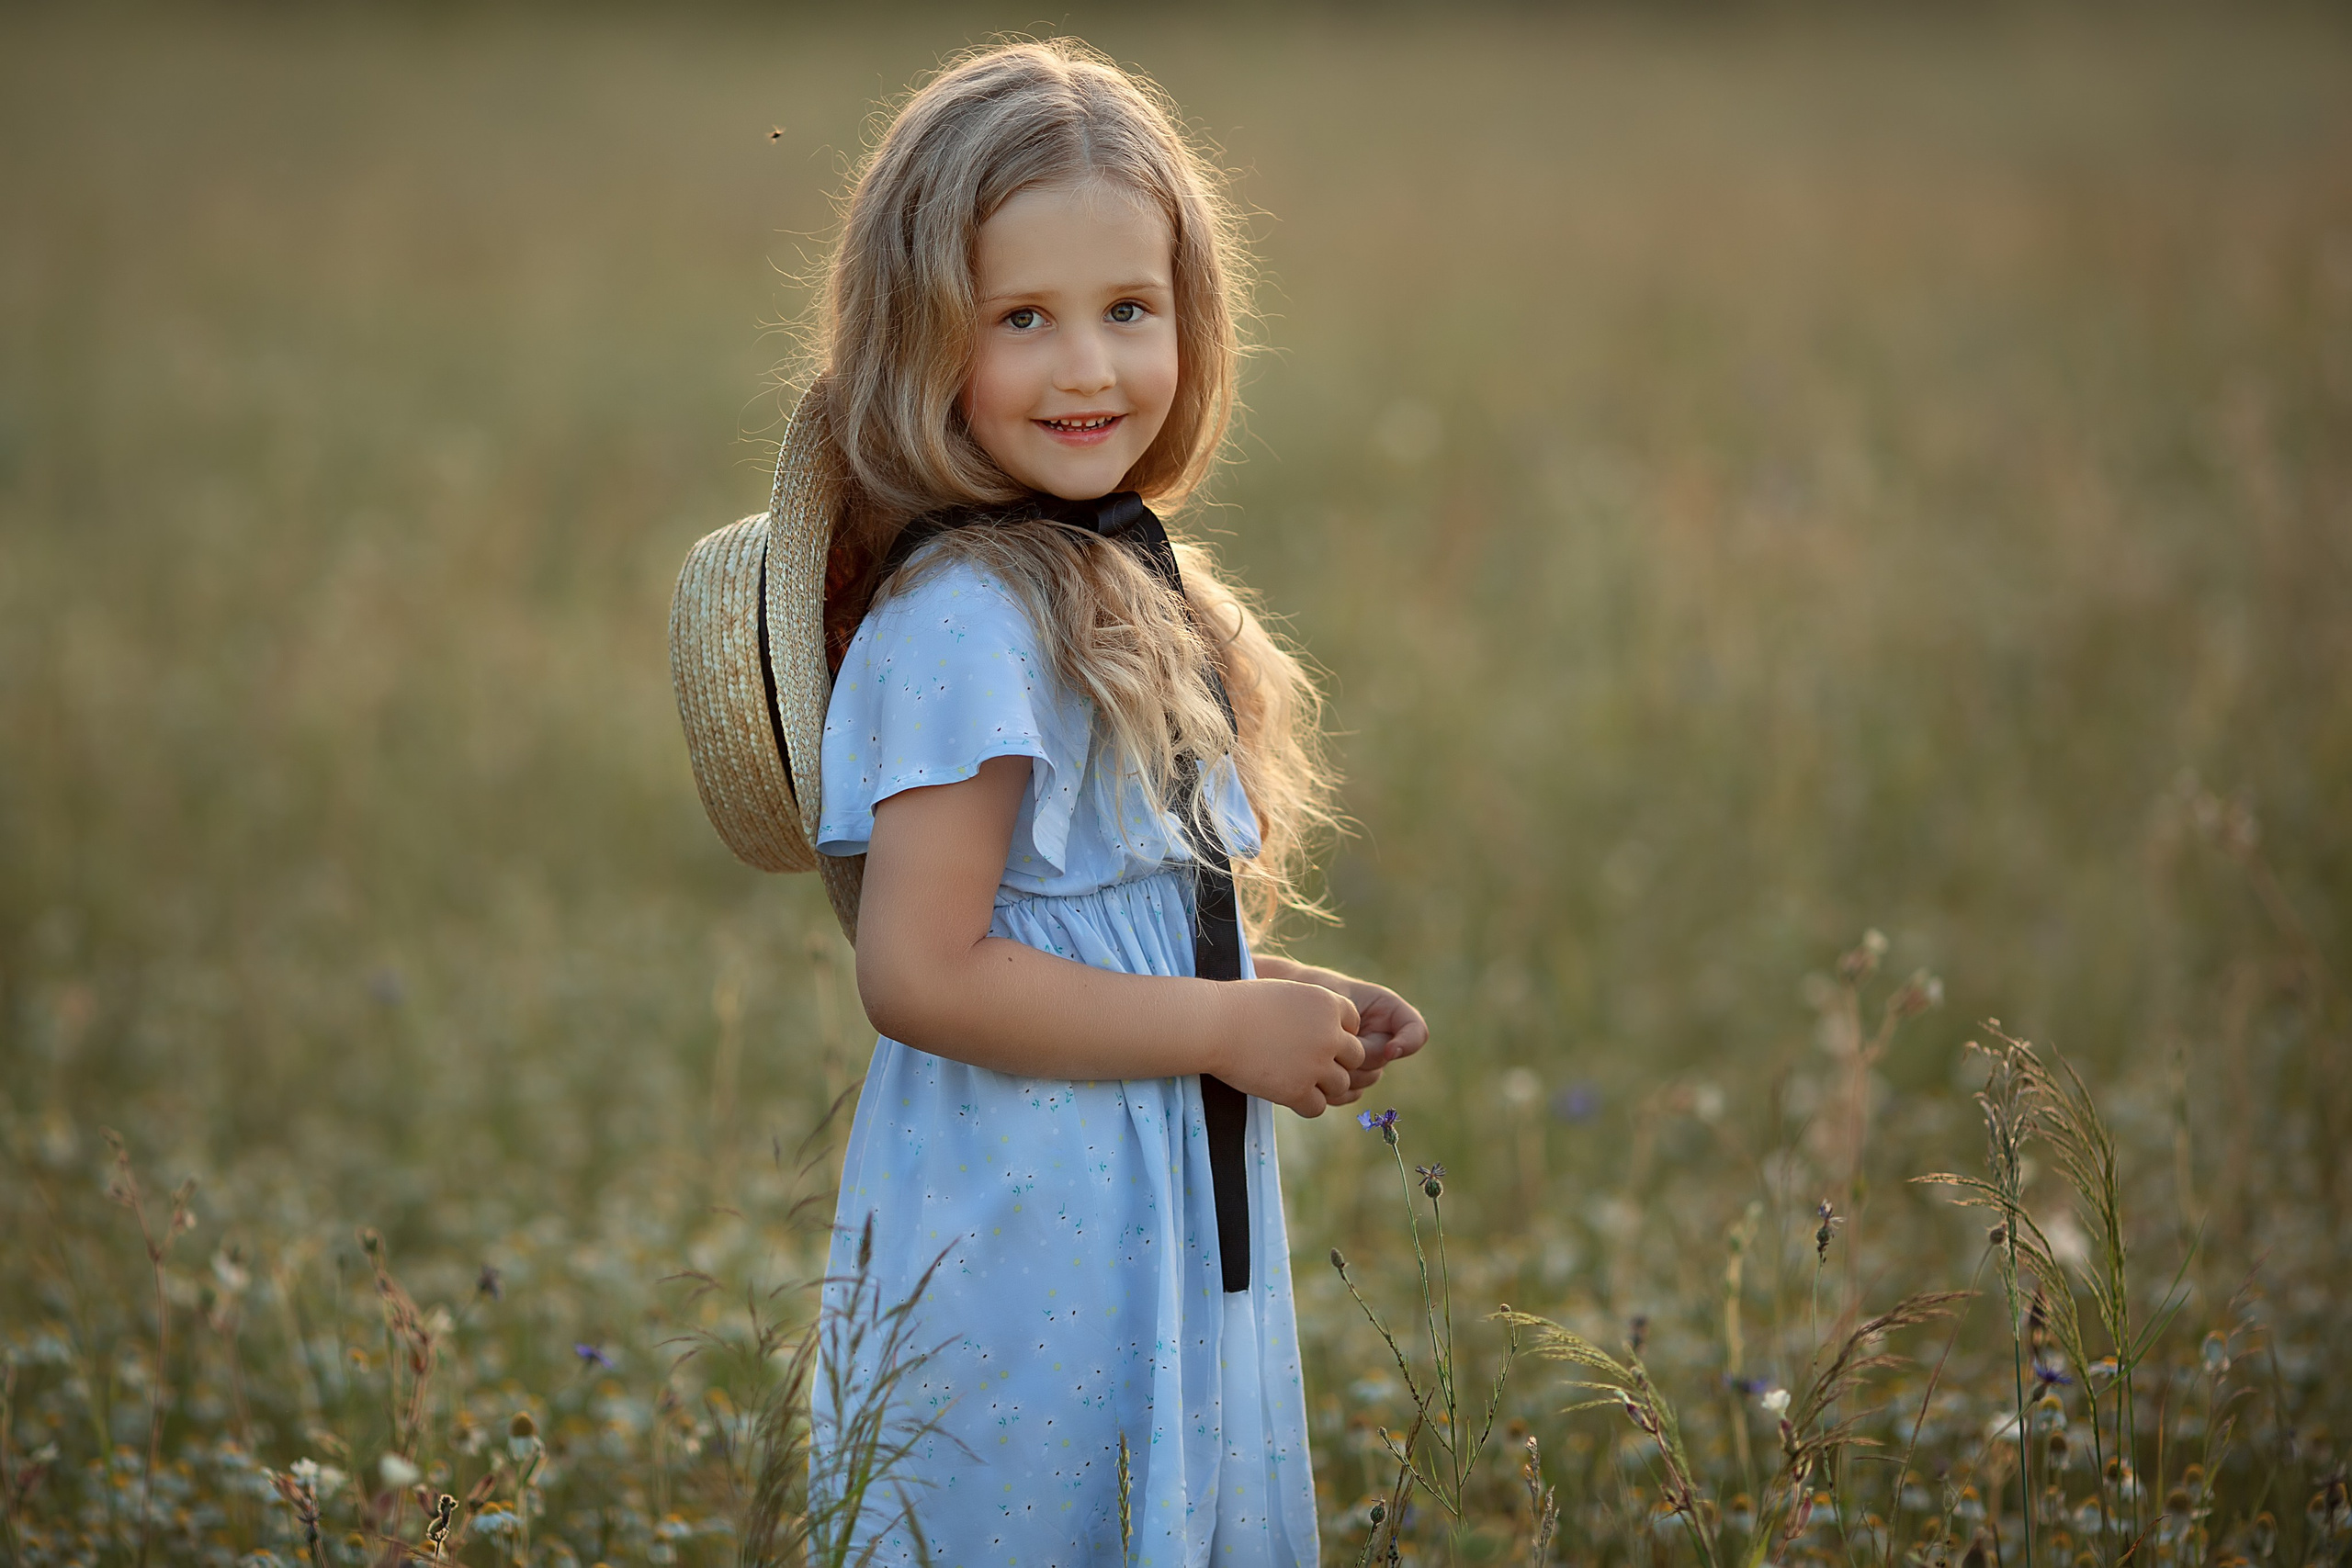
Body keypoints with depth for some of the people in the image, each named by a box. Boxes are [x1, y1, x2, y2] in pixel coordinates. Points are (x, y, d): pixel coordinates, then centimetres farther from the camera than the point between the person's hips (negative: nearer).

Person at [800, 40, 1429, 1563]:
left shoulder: (1133, 589, 11)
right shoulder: (966, 621, -17)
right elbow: (922, 974, -23)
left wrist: (1294, 1000, 5)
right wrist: (1226, 1027, -16)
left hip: (1177, 1243, 9)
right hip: (1030, 1259, -9)